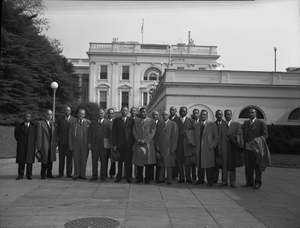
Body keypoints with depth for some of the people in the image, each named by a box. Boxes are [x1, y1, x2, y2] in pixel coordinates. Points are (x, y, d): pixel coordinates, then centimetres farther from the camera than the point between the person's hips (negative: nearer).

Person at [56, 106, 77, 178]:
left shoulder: (74, 120, 5)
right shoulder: (59, 119, 9)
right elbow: (58, 129, 11)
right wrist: (58, 137, 1)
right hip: (61, 140, 1)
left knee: (70, 157, 1)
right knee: (61, 157, 2)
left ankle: (69, 173, 9)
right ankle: (60, 173, 9)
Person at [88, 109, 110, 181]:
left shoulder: (107, 123, 2)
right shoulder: (93, 123, 12)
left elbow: (109, 134, -4)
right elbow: (90, 133, 10)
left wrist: (108, 144, -11)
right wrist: (89, 143, 2)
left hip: (103, 144, -3)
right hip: (94, 144, 3)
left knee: (103, 161, 2)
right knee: (94, 160, 6)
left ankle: (103, 176, 11)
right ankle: (94, 176, 13)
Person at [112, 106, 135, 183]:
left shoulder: (131, 120, 8)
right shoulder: (116, 120, 8)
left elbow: (133, 132, 6)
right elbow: (114, 133, 4)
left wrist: (133, 143, -2)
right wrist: (114, 145, -4)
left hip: (129, 144, 0)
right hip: (119, 144, 0)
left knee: (128, 161, 0)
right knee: (120, 161, 5)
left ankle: (129, 177, 9)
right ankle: (119, 177, 15)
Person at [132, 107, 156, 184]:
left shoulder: (152, 121, 5)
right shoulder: (136, 121, 15)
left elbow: (152, 132, -5)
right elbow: (134, 132, 7)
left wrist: (144, 140, -13)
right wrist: (138, 140, -8)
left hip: (148, 144, -3)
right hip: (138, 144, 3)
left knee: (148, 162, -2)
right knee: (139, 162, 3)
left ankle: (147, 178, 6)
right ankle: (139, 178, 12)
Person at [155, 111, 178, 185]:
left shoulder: (173, 124, -1)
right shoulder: (159, 124, 13)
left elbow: (175, 137, -5)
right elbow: (156, 136, 12)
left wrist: (173, 148, -10)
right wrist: (157, 146, 3)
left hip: (169, 147, -3)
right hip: (161, 148, 4)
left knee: (169, 164, 1)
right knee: (161, 164, 6)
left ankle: (169, 180, 8)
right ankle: (161, 178, 14)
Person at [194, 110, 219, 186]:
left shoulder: (212, 124, 2)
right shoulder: (196, 125, 15)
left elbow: (216, 137, 3)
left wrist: (213, 145, -9)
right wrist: (195, 147, 8)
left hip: (208, 148, -4)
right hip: (199, 149, 4)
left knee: (209, 165, -3)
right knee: (199, 164, 4)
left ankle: (210, 181, 7)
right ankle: (200, 180, 16)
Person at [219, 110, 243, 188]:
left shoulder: (236, 124, 7)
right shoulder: (221, 125, 13)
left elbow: (240, 135, -2)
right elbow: (220, 138, 10)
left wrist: (240, 145, -13)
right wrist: (219, 148, 4)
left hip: (233, 146, -2)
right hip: (224, 147, 2)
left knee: (232, 164, 1)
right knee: (224, 164, 2)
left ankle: (232, 182, 9)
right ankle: (224, 181, 10)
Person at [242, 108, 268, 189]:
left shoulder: (261, 123, -1)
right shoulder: (246, 123, 15)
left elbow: (265, 135, -5)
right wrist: (243, 145, 9)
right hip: (247, 148, 5)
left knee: (257, 166, 2)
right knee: (248, 166, 7)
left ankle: (257, 183, 12)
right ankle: (249, 182, 16)